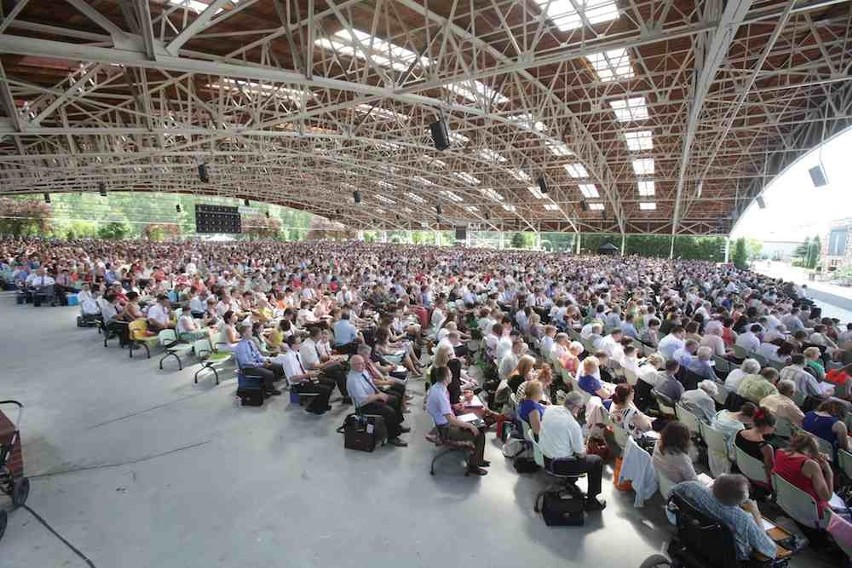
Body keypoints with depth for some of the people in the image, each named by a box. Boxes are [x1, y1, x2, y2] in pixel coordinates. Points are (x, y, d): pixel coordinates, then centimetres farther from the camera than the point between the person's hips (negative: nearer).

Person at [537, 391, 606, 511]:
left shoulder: (549, 410, -7)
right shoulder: (573, 425, -24)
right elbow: (581, 454, -11)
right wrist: (584, 448, 10)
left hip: (544, 458, 7)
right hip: (559, 464, -7)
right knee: (597, 461, 10)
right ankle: (591, 502, 21)